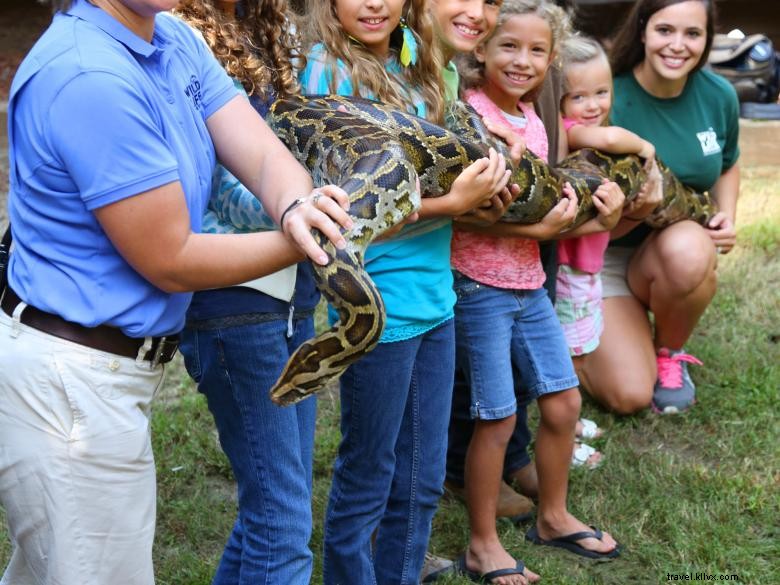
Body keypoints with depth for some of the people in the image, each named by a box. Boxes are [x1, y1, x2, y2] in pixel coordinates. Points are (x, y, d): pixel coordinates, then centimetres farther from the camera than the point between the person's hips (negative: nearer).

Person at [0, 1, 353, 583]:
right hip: (71, 378, -9)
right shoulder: (89, 78, -26)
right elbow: (169, 263, -21)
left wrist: (298, 208, -29)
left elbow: (262, 152, -6)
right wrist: (304, 241, -13)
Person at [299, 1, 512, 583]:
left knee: (423, 480, 16)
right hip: (379, 304, -7)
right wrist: (452, 202, -20)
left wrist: (480, 186, -4)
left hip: (434, 294, 7)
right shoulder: (329, 69, -12)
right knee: (366, 482, 7)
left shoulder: (412, 68, 9)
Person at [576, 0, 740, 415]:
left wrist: (727, 217, -5)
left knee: (689, 249, -36)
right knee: (629, 396, -20)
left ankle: (669, 353, -4)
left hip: (682, 246, 4)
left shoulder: (719, 96, -7)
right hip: (606, 257, -3)